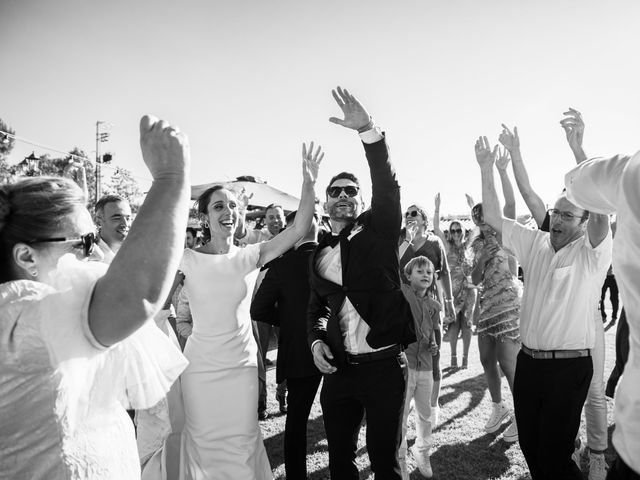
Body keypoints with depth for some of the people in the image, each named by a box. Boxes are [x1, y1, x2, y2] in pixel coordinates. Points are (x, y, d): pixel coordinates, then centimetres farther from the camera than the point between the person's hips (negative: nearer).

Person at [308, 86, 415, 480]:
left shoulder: (378, 229, -2)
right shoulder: (319, 252, 9)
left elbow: (387, 186, -19)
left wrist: (368, 130, -31)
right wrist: (316, 339, -3)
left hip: (384, 365, -3)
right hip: (338, 369, 4)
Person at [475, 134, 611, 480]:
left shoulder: (591, 252, -7)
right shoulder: (535, 243, 7)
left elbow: (600, 210, -26)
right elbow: (493, 218, 5)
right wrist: (487, 169, -4)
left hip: (569, 368, -5)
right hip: (528, 361, 5)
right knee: (529, 447, 15)